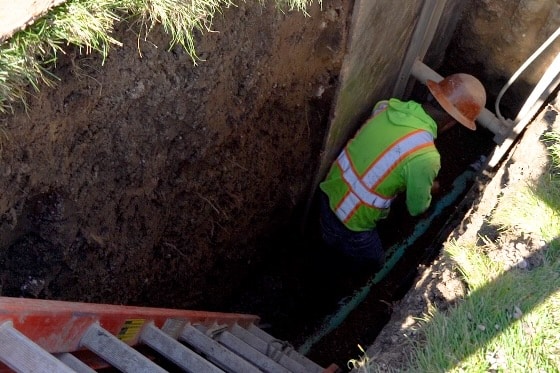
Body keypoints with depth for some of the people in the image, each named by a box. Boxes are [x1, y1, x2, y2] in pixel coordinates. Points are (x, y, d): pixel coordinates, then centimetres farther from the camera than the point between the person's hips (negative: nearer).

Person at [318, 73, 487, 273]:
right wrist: (428, 188, 13)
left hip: (330, 192, 6)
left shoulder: (388, 106, -8)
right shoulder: (426, 157, -29)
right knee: (372, 263, 25)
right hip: (348, 225, -6)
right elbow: (417, 208, -10)